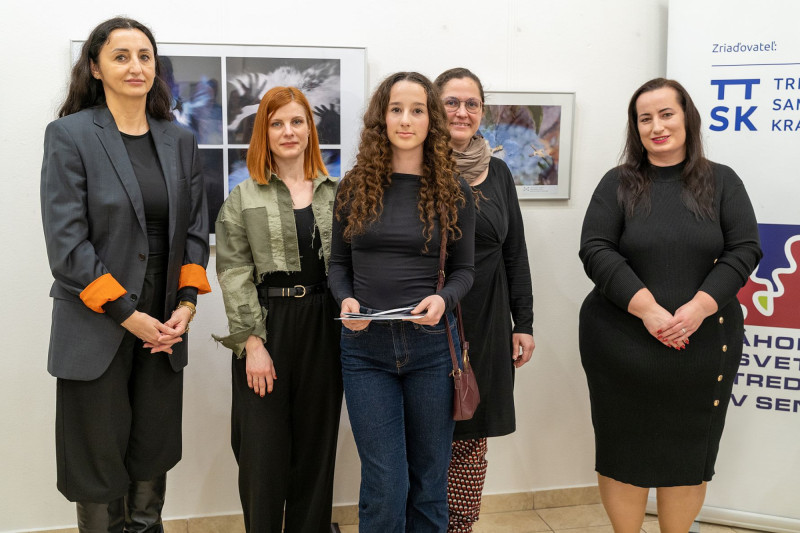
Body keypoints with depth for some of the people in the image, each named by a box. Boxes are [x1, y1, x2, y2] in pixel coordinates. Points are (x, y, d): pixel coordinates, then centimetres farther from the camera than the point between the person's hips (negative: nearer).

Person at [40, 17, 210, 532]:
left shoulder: (181, 141, 9)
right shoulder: (69, 135, -4)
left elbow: (196, 230, 11)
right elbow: (66, 239, -11)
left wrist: (187, 303, -3)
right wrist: (127, 314, -14)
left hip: (165, 327, 4)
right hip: (96, 329, -4)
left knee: (155, 454, 13)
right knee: (99, 459, 7)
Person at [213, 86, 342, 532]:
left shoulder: (335, 193, 9)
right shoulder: (244, 198, 2)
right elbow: (234, 273, -4)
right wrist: (252, 342, -11)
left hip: (324, 328, 2)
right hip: (265, 328, -2)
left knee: (317, 448, 10)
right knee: (264, 450, 3)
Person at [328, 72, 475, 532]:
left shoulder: (454, 192, 1)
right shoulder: (354, 188, 4)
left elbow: (464, 270, 5)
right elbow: (339, 264, 10)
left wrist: (443, 299, -16)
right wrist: (346, 300, -11)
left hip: (431, 345, 0)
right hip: (366, 346, 0)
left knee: (429, 477, 13)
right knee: (384, 485, 2)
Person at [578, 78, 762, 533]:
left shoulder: (722, 182, 7)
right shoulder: (618, 184, 4)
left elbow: (745, 250, -1)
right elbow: (596, 251, -7)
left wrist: (698, 308, -16)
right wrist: (647, 309, -18)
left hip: (703, 347, 1)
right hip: (623, 347, -1)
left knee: (689, 454, 9)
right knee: (624, 450, 7)